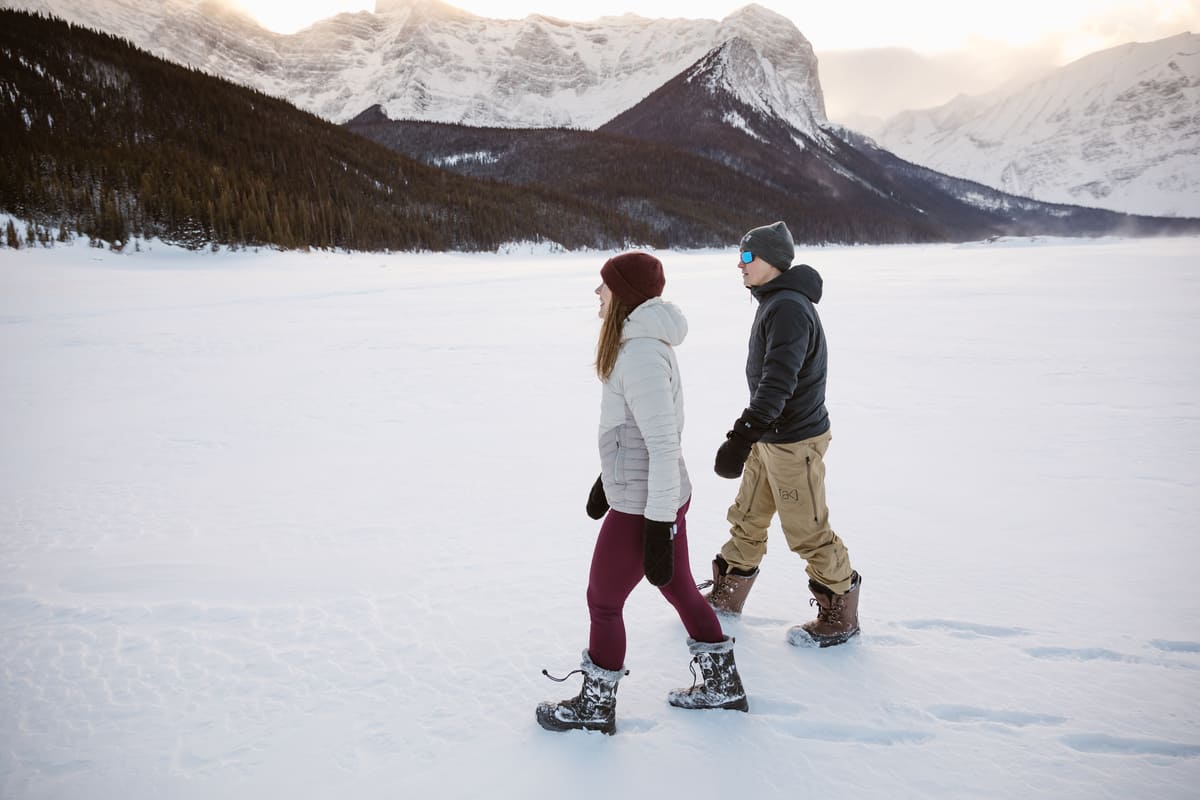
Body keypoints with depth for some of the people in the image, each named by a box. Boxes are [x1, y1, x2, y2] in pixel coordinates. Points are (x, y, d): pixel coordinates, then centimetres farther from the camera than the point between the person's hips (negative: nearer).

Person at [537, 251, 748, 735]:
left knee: (603, 600, 8)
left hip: (642, 507, -10)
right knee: (680, 589, 22)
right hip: (662, 496, 10)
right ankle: (723, 686, 39)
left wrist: (658, 528, -22)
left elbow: (664, 445, -25)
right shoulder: (640, 343, 7)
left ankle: (595, 707, 28)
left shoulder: (641, 356, -24)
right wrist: (608, 479, 26)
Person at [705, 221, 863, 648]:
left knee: (807, 532, 3)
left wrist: (742, 435, -41)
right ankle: (726, 595, 34)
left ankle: (840, 616, 20)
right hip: (769, 437, 10)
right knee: (747, 517, 18)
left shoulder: (790, 308, -23)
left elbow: (778, 381, -34)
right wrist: (750, 433, 26)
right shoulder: (774, 302, 10)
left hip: (794, 442, -10)